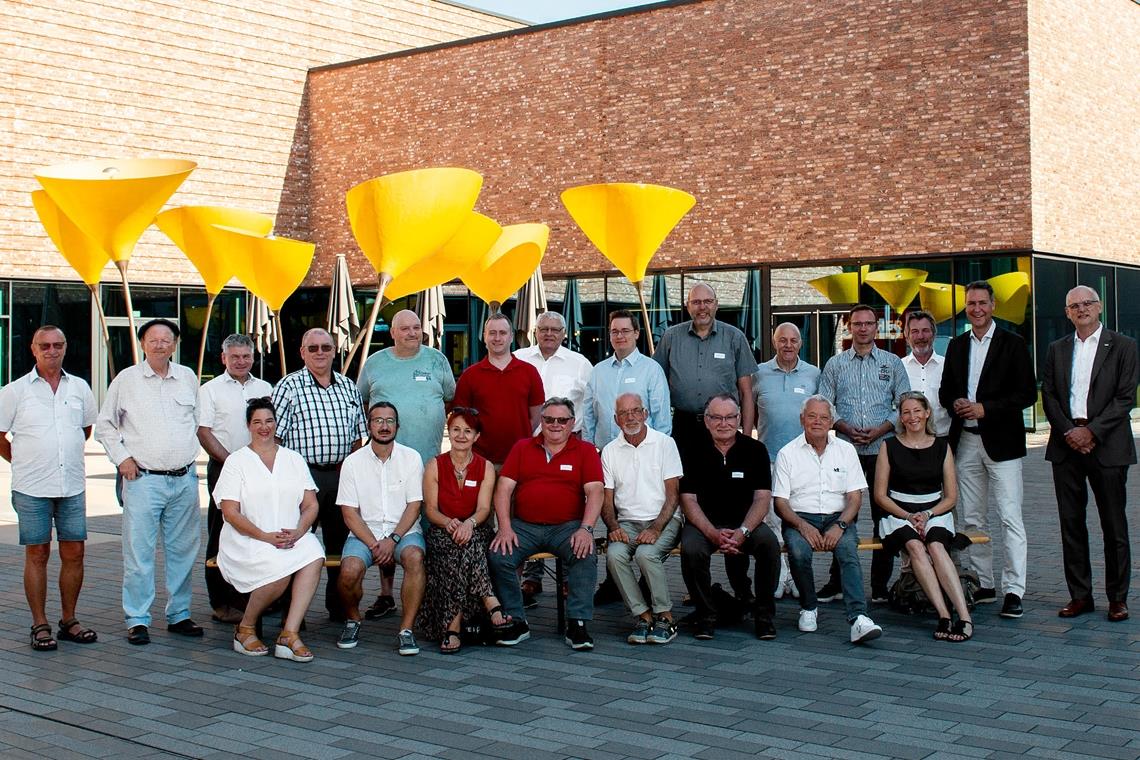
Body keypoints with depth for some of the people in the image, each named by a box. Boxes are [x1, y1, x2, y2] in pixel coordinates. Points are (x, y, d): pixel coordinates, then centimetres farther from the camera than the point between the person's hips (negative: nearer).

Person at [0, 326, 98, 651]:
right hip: (32, 489, -3)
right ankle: (40, 625, 10)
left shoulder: (79, 388, 8)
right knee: (36, 554, 2)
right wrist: (26, 464, 7)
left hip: (72, 487, 3)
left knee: (74, 553, 5)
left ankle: (69, 621, 17)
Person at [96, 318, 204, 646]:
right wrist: (122, 458, -2)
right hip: (144, 480, -3)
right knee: (139, 552, -5)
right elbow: (105, 426, 8)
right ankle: (137, 619, 3)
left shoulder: (188, 378, 10)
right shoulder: (126, 380, 2)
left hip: (185, 480, 3)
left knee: (183, 551, 9)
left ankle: (179, 614, 20)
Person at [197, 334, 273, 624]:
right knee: (222, 536, -2)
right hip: (223, 469, -4)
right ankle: (222, 603, 3)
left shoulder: (264, 388, 15)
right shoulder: (211, 390, 2)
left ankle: (251, 596, 16)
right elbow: (204, 433, -4)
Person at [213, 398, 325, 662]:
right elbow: (230, 512, -5)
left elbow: (311, 505, 9)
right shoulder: (236, 461, 5)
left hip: (293, 539, 4)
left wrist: (297, 532, -12)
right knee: (280, 568, -33)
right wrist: (266, 537, -17)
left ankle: (289, 634, -31)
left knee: (314, 555, -30)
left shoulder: (293, 459, 17)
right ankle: (245, 628, -8)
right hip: (247, 541, -4)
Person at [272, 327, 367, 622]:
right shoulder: (289, 386, 0)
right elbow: (274, 434, -4)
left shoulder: (348, 387, 14)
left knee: (340, 542, 10)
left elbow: (358, 434, 18)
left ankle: (339, 606, 21)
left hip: (341, 475, 5)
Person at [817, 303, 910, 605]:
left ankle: (880, 585, 8)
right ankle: (837, 581, 8)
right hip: (846, 449, 0)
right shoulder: (835, 364, 10)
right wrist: (846, 428, -10)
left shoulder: (892, 363, 9)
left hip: (883, 448, 0)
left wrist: (880, 430, -9)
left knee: (884, 516, 1)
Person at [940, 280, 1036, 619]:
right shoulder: (957, 346, 14)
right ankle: (981, 584, 19)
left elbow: (1028, 394, -6)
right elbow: (945, 390, 18)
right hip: (965, 441, 5)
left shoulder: (1012, 344, -1)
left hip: (1001, 442, -5)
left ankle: (1014, 591, -7)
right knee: (970, 518, 9)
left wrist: (986, 408, -15)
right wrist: (955, 403, -5)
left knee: (1010, 517, -8)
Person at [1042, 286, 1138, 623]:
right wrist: (1068, 432, -6)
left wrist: (1091, 431, -13)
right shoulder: (1057, 349, 13)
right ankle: (1080, 595, 13)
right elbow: (1048, 395, 8)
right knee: (1071, 523, 5)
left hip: (1107, 445, -3)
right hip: (1066, 444, 4)